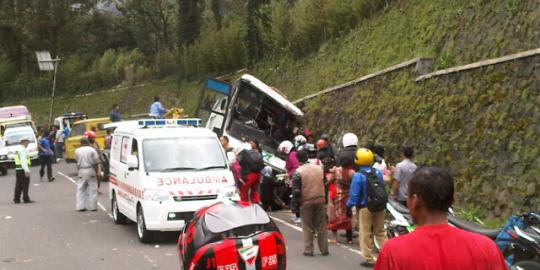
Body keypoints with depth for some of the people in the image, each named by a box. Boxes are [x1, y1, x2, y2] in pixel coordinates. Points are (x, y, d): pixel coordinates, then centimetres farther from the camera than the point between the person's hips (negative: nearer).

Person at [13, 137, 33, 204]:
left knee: (18, 185, 12)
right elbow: (23, 160, -21)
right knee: (25, 185, -3)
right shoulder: (22, 150, -13)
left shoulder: (18, 149, 17)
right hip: (23, 169, -9)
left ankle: (16, 199, 14)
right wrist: (26, 170, -25)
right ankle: (26, 199, -1)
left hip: (17, 169, 9)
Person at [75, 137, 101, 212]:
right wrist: (97, 172, 1)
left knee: (80, 189, 9)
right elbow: (96, 162, -6)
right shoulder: (92, 150, -6)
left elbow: (77, 161, 8)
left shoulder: (77, 151, 1)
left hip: (81, 171, 2)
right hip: (91, 170, -2)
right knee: (92, 189, 4)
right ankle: (93, 206, 4)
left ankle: (80, 206, 5)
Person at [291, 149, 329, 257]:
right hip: (320, 200, 4)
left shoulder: (298, 172, -11)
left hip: (306, 202, -3)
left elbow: (296, 190, -13)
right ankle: (324, 249, 16)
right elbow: (325, 184, 12)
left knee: (308, 227, 6)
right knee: (321, 226, 11)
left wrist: (295, 202, -2)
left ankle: (308, 250, 8)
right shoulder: (319, 168, 4)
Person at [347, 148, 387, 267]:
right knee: (380, 232, 16)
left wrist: (349, 205, 1)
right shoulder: (378, 172, 0)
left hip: (365, 208, -5)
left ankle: (369, 259, 9)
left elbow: (354, 195, -16)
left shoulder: (358, 175, -16)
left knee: (365, 234, 6)